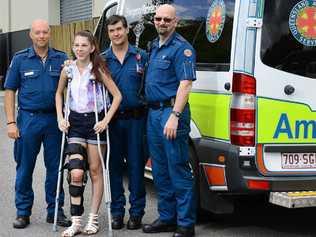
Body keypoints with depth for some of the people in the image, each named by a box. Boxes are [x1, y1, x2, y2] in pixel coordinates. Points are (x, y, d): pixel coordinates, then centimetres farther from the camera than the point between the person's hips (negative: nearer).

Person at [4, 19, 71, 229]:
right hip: (28, 119, -1)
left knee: (55, 167, 6)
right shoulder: (20, 59, 2)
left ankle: (55, 211, 17)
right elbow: (10, 91, 2)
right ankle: (23, 212, 16)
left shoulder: (62, 59, 5)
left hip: (54, 119, 1)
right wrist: (11, 122, -5)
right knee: (25, 168, 5)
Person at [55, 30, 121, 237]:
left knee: (95, 170, 5)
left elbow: (117, 96, -8)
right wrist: (60, 118, 4)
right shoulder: (68, 70, 2)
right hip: (75, 121, 2)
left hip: (95, 121, -2)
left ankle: (93, 219, 15)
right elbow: (59, 94, 16)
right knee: (76, 173, -10)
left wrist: (106, 120, -14)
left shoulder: (98, 69, -7)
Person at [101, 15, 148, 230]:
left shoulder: (141, 56, 5)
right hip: (112, 119, 1)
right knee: (115, 166, 6)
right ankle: (117, 212, 16)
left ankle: (136, 212, 12)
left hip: (136, 118, -1)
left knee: (136, 165, 3)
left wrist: (149, 115, -5)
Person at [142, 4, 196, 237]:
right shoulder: (154, 46, 17)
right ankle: (167, 218, 24)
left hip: (171, 112, -9)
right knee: (160, 171, 14)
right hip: (153, 112, 9)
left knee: (179, 170, -5)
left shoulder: (181, 48, -9)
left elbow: (185, 84, -17)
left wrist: (174, 116, -24)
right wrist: (155, 113, 16)